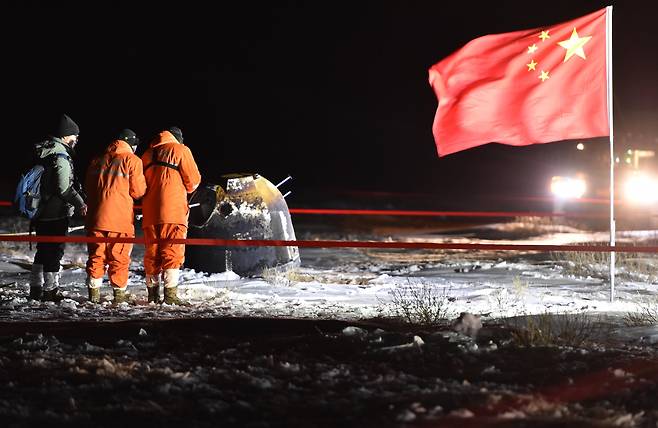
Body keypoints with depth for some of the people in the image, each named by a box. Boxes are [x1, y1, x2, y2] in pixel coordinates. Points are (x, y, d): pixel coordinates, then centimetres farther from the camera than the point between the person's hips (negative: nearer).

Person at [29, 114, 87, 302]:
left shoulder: (44, 152, 12)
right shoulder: (61, 157, -17)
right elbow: (64, 188, -23)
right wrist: (80, 203, -17)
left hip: (41, 213, 9)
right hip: (57, 215, -9)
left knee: (43, 250, 16)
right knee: (54, 251, -1)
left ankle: (36, 288, 22)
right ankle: (50, 289, 3)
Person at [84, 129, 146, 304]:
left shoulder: (97, 161, 13)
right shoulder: (132, 160, -3)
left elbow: (87, 187, 17)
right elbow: (138, 191, -3)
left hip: (96, 217, 4)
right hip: (120, 218, -4)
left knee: (96, 255, 8)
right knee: (119, 257, 3)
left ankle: (94, 292, 7)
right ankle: (119, 293, 6)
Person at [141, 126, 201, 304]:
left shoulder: (147, 154, 19)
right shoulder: (180, 150, 2)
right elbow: (193, 180, 0)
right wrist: (186, 189, 20)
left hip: (150, 212, 5)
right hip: (173, 211, -5)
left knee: (152, 253, 9)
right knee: (173, 252, -6)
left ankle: (153, 294, 10)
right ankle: (170, 294, -13)